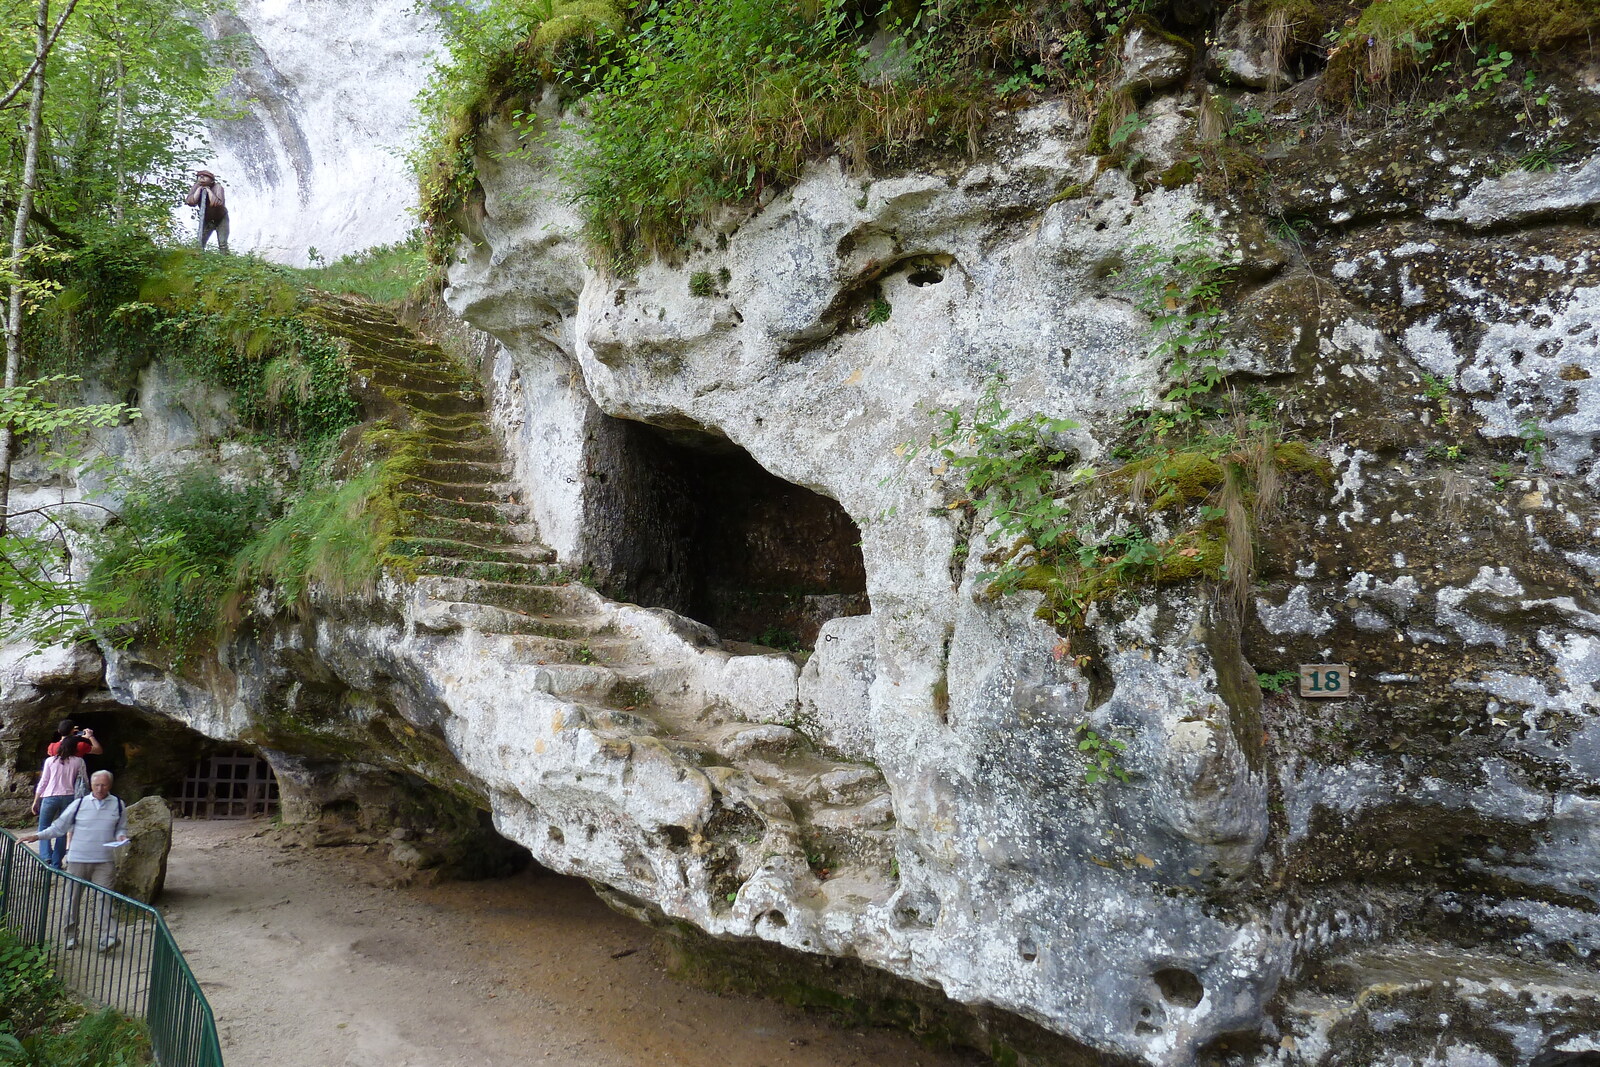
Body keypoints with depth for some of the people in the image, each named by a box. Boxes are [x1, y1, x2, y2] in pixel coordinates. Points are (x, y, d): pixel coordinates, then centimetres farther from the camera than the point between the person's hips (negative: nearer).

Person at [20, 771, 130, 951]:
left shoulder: (118, 805, 5)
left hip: (104, 862, -1)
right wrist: (37, 836, -2)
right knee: (73, 899, 9)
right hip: (77, 860, 1)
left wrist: (121, 836, -8)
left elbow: (121, 828, 13)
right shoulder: (79, 804, 3)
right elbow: (59, 826, 7)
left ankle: (108, 938, -17)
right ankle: (71, 936, 23)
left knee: (105, 898, -10)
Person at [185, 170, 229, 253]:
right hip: (206, 220, 3)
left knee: (222, 244, -13)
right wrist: (199, 189, -25)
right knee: (200, 242, -6)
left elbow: (218, 203, -37)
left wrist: (209, 190, -30)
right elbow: (191, 202, -26)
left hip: (221, 219, -3)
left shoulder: (217, 187, -21)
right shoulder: (196, 188, -10)